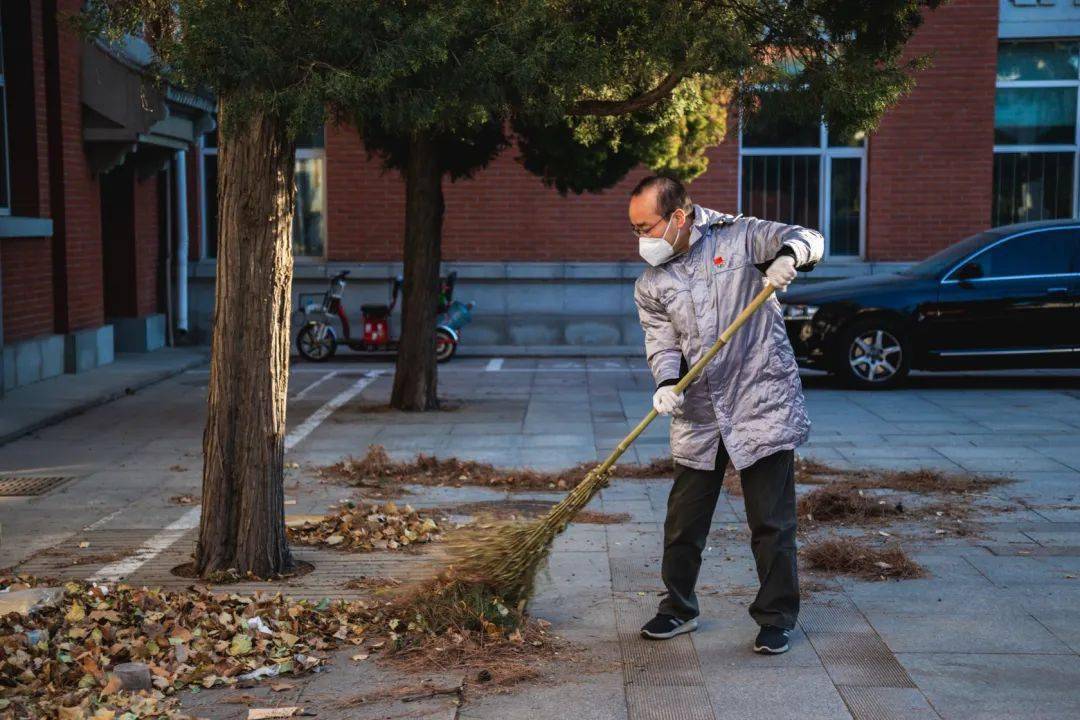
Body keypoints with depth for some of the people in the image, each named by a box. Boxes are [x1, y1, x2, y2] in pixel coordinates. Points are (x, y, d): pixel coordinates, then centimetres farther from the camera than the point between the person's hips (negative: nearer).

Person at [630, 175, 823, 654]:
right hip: (697, 417, 4)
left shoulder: (739, 237, -2)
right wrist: (666, 383, -21)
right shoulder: (650, 285, 7)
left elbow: (809, 240, -5)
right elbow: (662, 343, 0)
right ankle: (679, 609, 29)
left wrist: (789, 253, -28)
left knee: (771, 521, 1)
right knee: (684, 520, 10)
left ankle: (777, 617, 16)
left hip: (763, 404, -3)